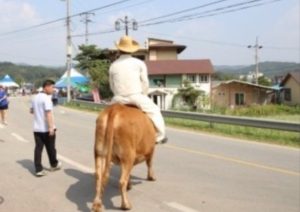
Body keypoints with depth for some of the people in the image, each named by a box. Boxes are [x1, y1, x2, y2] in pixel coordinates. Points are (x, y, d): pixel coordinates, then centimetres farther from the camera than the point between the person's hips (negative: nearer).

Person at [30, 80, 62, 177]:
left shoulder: (35, 97, 9)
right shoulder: (46, 98, -17)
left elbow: (31, 111, 22)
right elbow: (48, 113, -26)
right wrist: (51, 127, -28)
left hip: (37, 128, 7)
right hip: (46, 128, -7)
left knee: (38, 148, 5)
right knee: (50, 148, 11)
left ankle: (38, 169, 3)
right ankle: (54, 165, 29)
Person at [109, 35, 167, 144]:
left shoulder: (113, 65, 8)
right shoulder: (139, 63, 3)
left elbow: (112, 86, 13)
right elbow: (145, 82, 4)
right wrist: (143, 97, 17)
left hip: (119, 99, 2)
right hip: (136, 97, -2)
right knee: (154, 111, 19)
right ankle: (160, 136, 22)